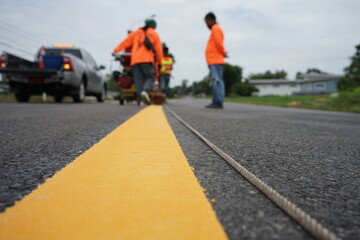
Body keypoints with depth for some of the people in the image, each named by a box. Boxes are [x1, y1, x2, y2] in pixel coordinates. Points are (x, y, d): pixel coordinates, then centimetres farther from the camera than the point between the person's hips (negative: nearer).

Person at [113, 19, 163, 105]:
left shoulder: (135, 33, 21)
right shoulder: (154, 34, 15)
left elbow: (125, 42, 16)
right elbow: (158, 49, 11)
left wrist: (115, 51, 20)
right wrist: (159, 61, 19)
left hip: (135, 60, 3)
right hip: (147, 60, -2)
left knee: (138, 80, 3)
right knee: (149, 77, 5)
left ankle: (139, 98, -6)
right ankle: (145, 91, -23)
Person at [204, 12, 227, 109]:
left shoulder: (216, 29, -6)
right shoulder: (216, 29, 25)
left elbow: (219, 43, -16)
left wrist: (223, 53, -3)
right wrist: (223, 53, 7)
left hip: (215, 61, -10)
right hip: (214, 61, 10)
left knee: (216, 81, -13)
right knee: (215, 82, 9)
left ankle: (218, 102, -15)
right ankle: (216, 102, 12)